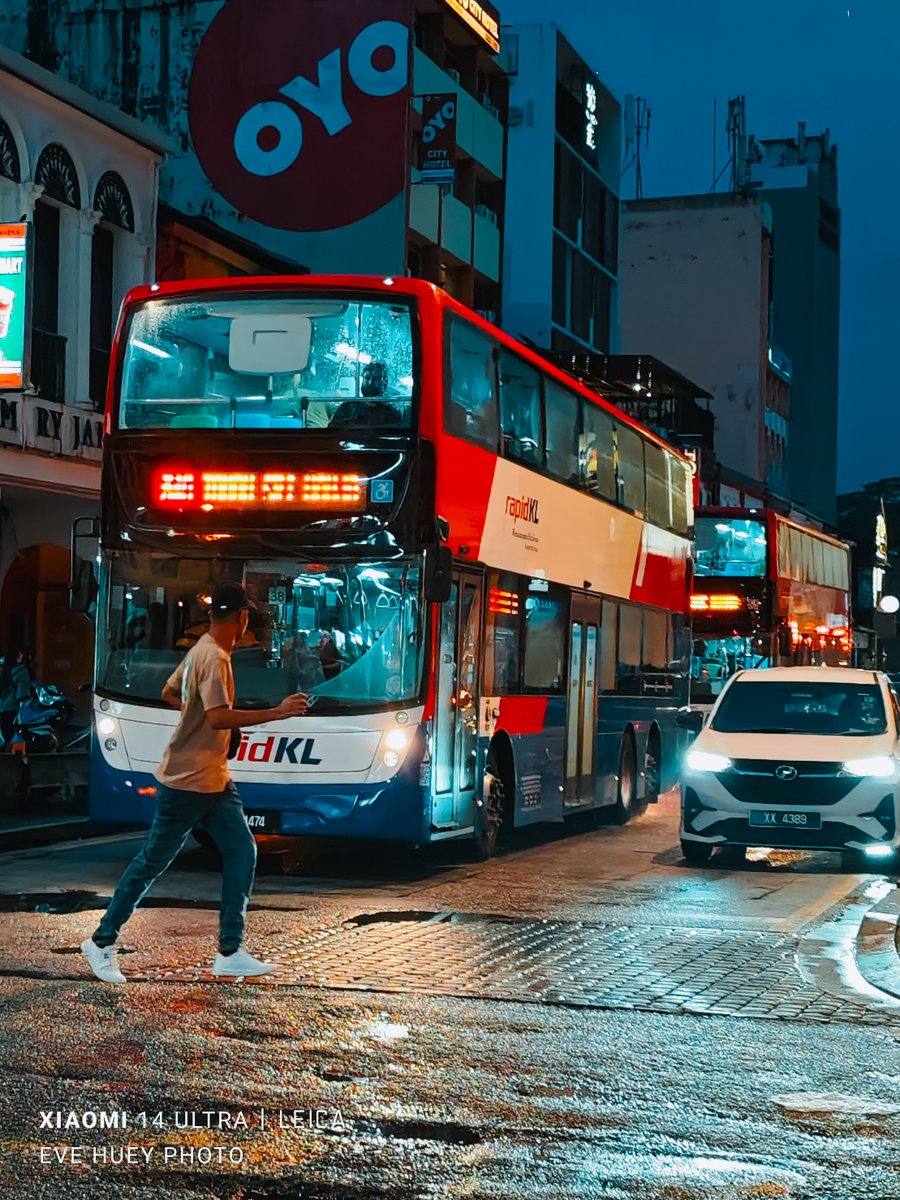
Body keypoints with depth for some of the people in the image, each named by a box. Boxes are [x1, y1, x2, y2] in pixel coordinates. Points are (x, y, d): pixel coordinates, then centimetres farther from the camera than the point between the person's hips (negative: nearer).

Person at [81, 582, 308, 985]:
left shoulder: (201, 651, 10)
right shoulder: (214, 658, -21)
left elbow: (169, 693, 23)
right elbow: (219, 718, -33)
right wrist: (278, 713, -32)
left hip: (214, 781, 10)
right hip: (186, 782, -10)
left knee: (242, 851, 2)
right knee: (152, 862, 1)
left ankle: (230, 952, 3)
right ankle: (102, 941, 15)